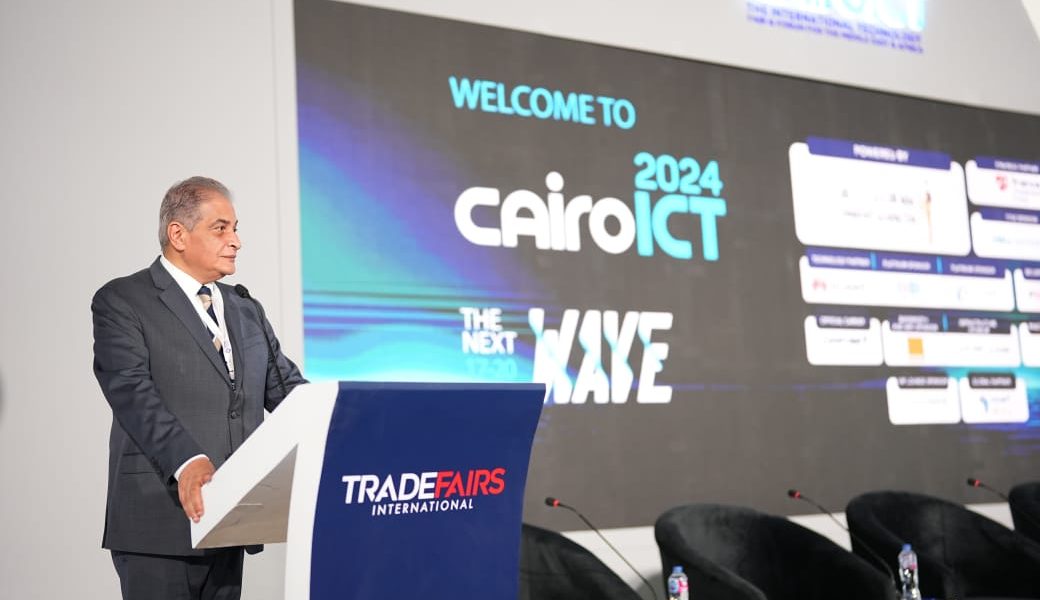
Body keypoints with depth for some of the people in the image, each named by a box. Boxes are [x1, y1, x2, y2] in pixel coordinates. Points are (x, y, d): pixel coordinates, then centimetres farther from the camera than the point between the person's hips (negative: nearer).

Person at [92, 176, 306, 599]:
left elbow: (286, 389, 13)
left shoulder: (246, 312, 17)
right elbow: (134, 393, -16)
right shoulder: (121, 302, -3)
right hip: (159, 523, -6)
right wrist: (186, 462, -31)